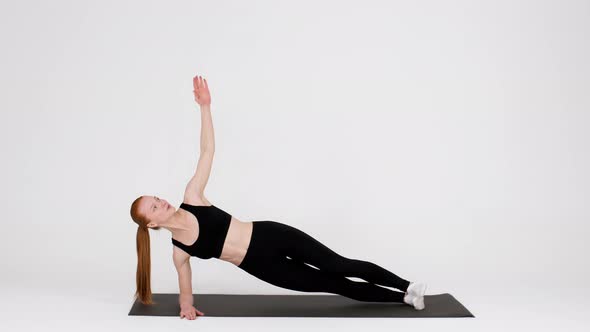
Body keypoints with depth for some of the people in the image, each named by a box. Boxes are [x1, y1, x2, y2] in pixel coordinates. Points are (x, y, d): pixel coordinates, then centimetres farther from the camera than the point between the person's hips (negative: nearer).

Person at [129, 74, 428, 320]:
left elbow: (207, 151, -10)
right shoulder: (180, 252, -4)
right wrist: (186, 306, -8)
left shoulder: (191, 197, -5)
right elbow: (185, 289, 12)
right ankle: (403, 298, 18)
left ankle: (406, 288, 14)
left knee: (341, 267, -2)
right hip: (262, 265, 0)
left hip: (270, 235, 0)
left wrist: (205, 107, -18)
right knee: (332, 284, 5)